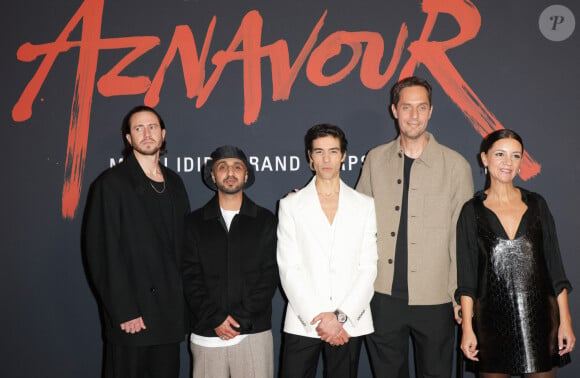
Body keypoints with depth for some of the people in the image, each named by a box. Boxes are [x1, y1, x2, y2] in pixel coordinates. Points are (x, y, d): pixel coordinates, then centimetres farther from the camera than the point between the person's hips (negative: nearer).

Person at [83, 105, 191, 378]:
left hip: (169, 314, 5)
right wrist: (124, 312, -14)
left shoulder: (174, 184, 12)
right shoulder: (111, 183, -5)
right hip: (130, 315, -5)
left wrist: (182, 302, 6)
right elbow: (103, 253, -10)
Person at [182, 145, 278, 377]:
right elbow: (190, 277, 2)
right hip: (207, 334, 1)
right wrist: (215, 319, -9)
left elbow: (270, 275, 1)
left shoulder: (265, 221, 7)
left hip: (254, 332, 0)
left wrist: (242, 319, -8)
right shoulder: (194, 222, 8)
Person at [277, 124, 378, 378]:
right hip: (302, 323, 0)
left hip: (349, 323, 1)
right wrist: (318, 318, -10)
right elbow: (288, 269, -2)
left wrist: (341, 316, -9)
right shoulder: (290, 205, 5)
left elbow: (368, 268, 1)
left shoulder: (364, 205, 7)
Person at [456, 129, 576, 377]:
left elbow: (554, 265, 5)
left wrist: (565, 320, 0)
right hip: (491, 318, -2)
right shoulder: (472, 211, 0)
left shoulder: (536, 204, 6)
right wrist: (467, 327, -6)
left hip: (539, 315, 2)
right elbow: (466, 276, -1)